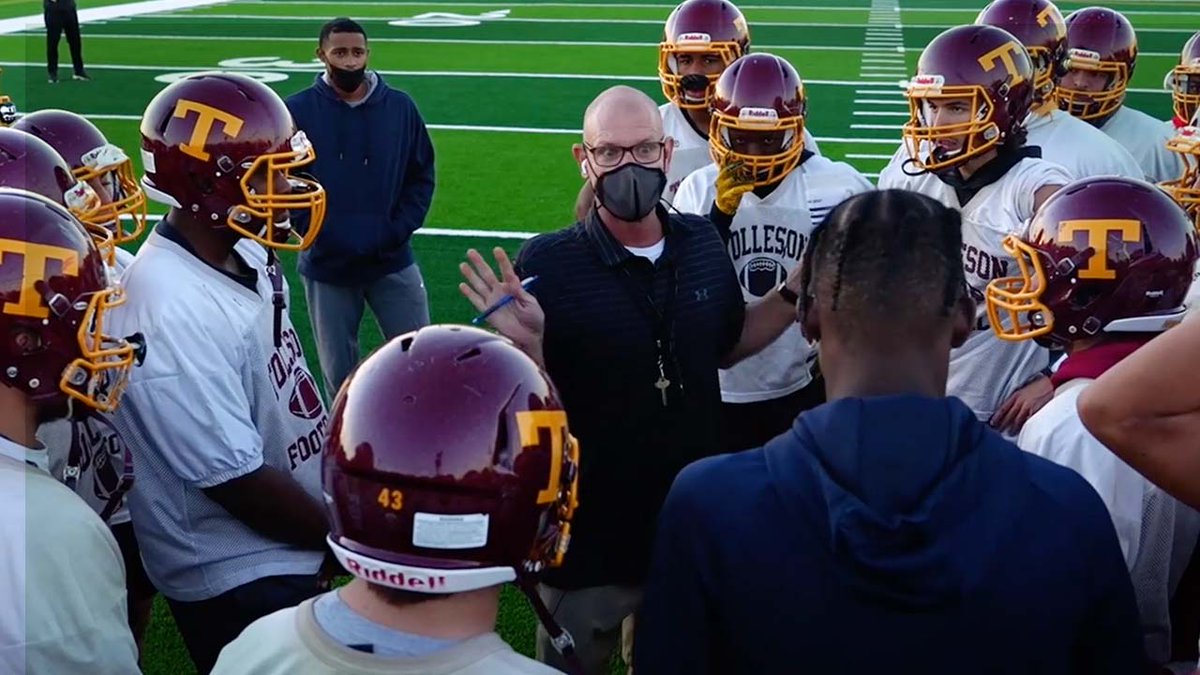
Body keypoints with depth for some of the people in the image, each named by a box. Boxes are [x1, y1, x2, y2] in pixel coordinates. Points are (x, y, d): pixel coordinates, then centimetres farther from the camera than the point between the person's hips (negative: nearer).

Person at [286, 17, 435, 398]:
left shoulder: (400, 108, 0)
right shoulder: (297, 111, -5)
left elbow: (421, 177, 5)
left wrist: (397, 231, -8)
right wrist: (318, 235, -13)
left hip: (392, 262, 1)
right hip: (326, 266, -1)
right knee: (340, 372, 12)